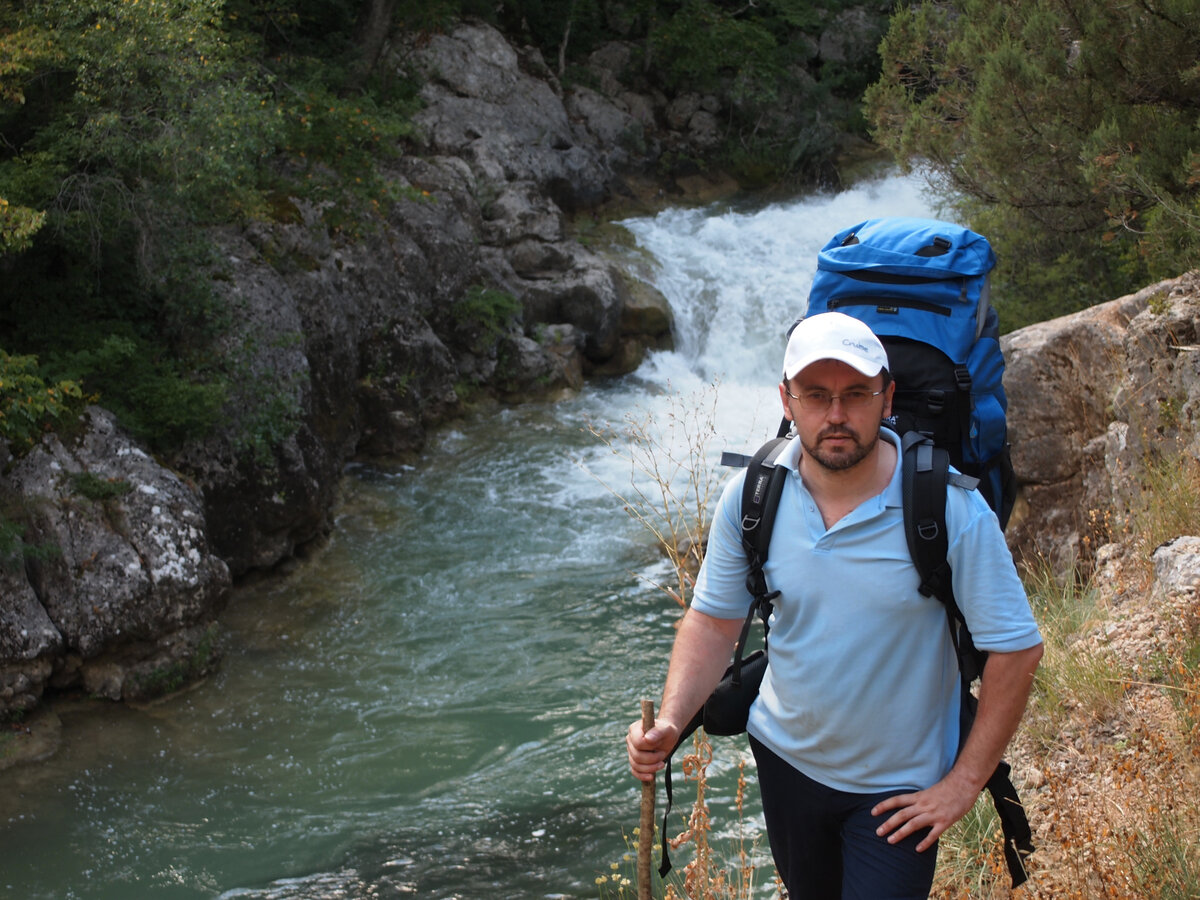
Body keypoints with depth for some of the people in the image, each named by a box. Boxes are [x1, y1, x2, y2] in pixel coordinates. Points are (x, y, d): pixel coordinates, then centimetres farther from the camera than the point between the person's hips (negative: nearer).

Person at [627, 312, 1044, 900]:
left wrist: (964, 783, -15)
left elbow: (1014, 650, -17)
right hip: (785, 758, 4)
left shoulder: (950, 509, -23)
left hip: (898, 788, -4)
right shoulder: (750, 497, -13)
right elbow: (713, 621, -3)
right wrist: (669, 722, -18)